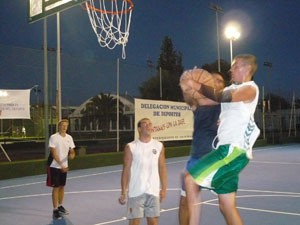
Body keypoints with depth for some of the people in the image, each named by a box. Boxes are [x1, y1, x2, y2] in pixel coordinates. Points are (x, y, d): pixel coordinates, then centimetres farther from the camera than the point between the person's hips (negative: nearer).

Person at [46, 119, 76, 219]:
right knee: (56, 187, -3)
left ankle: (60, 206, 29)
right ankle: (55, 210, 4)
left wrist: (72, 154, -17)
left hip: (64, 166, 5)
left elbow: (72, 151, 8)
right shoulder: (54, 137, -13)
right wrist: (61, 165, -24)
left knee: (62, 186, 13)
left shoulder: (69, 137, 3)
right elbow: (54, 153, -18)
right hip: (55, 166, -5)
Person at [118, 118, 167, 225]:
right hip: (135, 192, -2)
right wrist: (123, 192, -7)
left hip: (153, 191, 2)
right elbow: (126, 170, -3)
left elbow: (162, 168, 9)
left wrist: (164, 188, 4)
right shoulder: (131, 147, -4)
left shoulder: (159, 146, 5)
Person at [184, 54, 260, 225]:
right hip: (228, 148, 9)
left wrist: (198, 86, -17)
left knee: (190, 179, -14)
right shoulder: (233, 88, 24)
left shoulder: (250, 88, -6)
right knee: (227, 206, 9)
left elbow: (223, 97, -22)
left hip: (234, 149, -9)